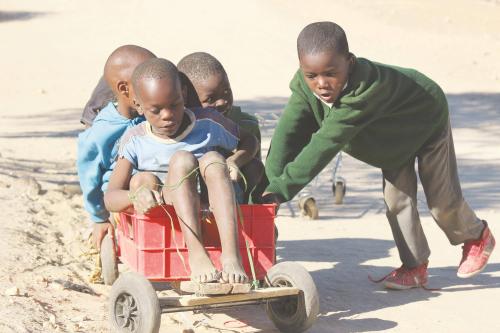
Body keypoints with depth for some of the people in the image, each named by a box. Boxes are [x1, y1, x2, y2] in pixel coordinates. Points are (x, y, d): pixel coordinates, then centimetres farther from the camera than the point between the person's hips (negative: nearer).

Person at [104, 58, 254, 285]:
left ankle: (231, 255, -40)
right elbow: (110, 198, -8)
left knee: (213, 159, -25)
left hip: (209, 217, 2)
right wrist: (135, 195, -30)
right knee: (182, 159, -25)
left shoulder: (208, 124, 2)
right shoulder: (135, 141, -1)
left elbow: (250, 145, 16)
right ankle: (196, 254, -41)